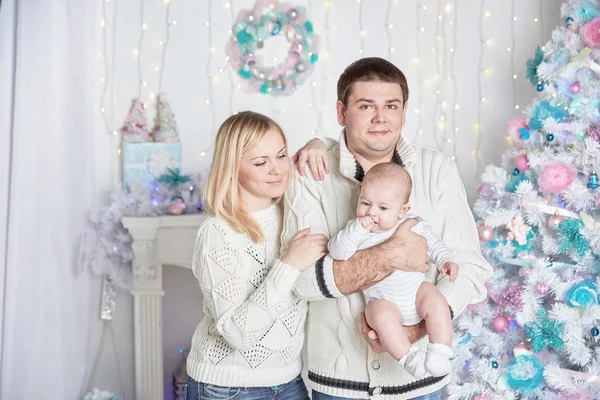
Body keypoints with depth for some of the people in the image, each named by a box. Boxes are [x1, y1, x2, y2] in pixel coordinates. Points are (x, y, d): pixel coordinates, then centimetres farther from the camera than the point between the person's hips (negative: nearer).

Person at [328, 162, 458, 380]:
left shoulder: (414, 225, 3)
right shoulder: (357, 229, -3)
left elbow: (433, 243, 16)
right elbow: (337, 252, -18)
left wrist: (445, 260, -1)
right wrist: (357, 229, -28)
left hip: (417, 290, 3)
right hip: (383, 300, -2)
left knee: (436, 303, -24)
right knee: (382, 315, -32)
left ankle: (440, 353, -16)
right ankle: (408, 356, -23)